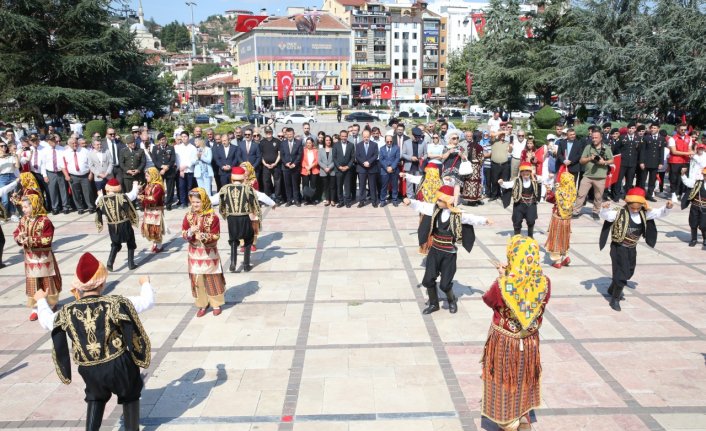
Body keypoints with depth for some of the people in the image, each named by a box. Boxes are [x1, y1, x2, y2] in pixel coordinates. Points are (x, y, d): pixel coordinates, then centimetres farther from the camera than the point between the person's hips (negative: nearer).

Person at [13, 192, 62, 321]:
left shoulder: (44, 221, -17)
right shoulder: (23, 220, 2)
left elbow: (47, 239, -20)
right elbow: (16, 233, 7)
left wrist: (31, 240, -25)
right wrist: (20, 238, -16)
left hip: (43, 257, -5)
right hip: (30, 257, 5)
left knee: (47, 281, 9)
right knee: (32, 283, 9)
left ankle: (52, 305, 26)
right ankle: (35, 308, 19)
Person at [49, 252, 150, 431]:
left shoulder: (66, 312, -9)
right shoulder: (116, 303, -19)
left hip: (89, 371, 3)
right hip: (118, 365, -3)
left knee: (95, 398, 34)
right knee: (130, 396, 26)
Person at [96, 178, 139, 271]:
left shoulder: (102, 200, -3)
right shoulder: (122, 197, -13)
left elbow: (97, 203, 18)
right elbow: (133, 194, -1)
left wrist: (100, 196, 37)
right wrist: (135, 186, 18)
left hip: (112, 227, 3)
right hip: (125, 224, -3)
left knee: (115, 245, 23)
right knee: (131, 244, 15)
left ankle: (110, 262, 6)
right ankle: (131, 264, 17)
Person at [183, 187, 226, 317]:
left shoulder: (213, 217, -12)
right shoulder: (188, 216, -1)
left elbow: (216, 236, -11)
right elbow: (184, 234, -2)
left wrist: (205, 236, -29)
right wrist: (190, 232, -23)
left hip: (209, 253, -3)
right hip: (195, 253, 3)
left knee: (212, 279, 7)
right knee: (197, 279, 8)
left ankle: (216, 304, 21)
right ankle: (202, 304, 22)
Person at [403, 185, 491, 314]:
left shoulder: (458, 214, -14)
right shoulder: (435, 209, -2)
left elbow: (471, 218, -22)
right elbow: (421, 206, 3)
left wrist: (484, 220, -39)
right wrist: (410, 202, -11)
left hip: (449, 253, -4)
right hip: (434, 250, 4)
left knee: (445, 284, 1)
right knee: (428, 280, 5)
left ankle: (451, 300, 34)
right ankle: (433, 304, 29)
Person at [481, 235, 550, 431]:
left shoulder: (502, 284, -29)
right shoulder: (544, 283, -20)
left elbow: (488, 300, -9)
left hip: (504, 342, -3)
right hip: (530, 342, 3)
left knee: (504, 378, 20)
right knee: (524, 377, 26)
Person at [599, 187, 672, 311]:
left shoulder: (644, 214, 1)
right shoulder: (619, 213, -18)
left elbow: (659, 213, 5)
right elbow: (605, 216, -29)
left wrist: (667, 208, -15)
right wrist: (605, 209, -51)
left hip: (632, 248, 7)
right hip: (619, 248, -7)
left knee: (628, 272, 21)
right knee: (621, 273, -5)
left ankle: (612, 290, 44)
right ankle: (615, 299, 11)